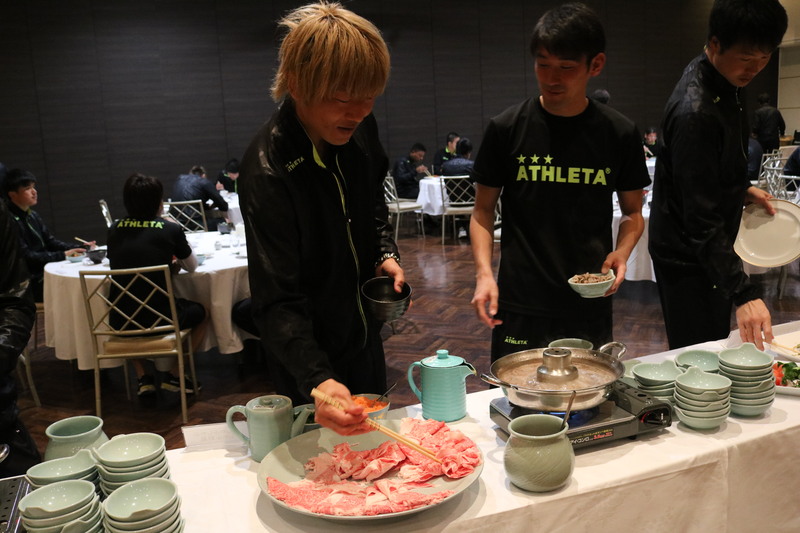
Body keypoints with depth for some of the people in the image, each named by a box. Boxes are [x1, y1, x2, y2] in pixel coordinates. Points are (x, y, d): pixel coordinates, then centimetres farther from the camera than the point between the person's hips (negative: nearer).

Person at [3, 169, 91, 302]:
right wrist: (62, 255, -20)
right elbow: (25, 256, -18)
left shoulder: (34, 216, 16)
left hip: (46, 273, 8)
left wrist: (78, 249, -1)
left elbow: (50, 242, 15)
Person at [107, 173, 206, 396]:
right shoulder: (170, 229, -6)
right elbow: (192, 266, 10)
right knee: (199, 311, 26)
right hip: (159, 319, -3)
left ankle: (143, 378, 28)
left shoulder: (114, 229, 2)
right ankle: (171, 375, 20)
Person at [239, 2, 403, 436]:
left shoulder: (359, 129, -9)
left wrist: (386, 253, -4)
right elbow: (277, 303, -32)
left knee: (372, 436, 25)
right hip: (309, 356, -6)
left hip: (365, 334, 7)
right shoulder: (267, 171, -31)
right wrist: (318, 381, -45)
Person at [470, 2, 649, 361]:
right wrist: (484, 272, -11)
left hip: (590, 307, 2)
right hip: (520, 307, -1)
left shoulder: (619, 134, -1)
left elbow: (632, 213, 10)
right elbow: (483, 210, 3)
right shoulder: (507, 129, -5)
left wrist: (621, 252, -9)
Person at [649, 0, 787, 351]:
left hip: (710, 246, 10)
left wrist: (743, 188, 8)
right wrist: (744, 293, -33)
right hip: (686, 258, -9)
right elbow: (701, 220, -30)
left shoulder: (728, 81, 2)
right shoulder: (694, 112, -29)